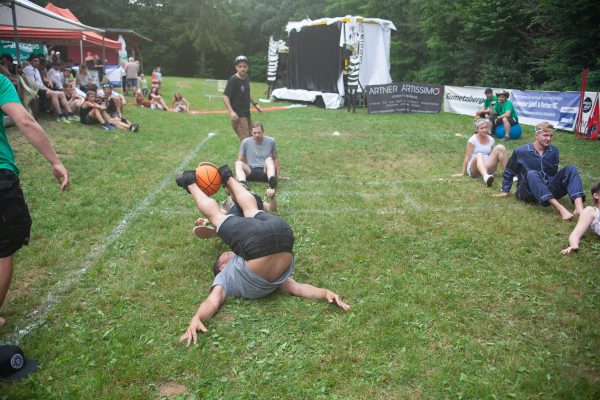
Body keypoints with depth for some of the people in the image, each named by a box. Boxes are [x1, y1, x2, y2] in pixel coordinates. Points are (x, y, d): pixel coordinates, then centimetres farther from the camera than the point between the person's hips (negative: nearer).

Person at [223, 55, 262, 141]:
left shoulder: (246, 78, 9)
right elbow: (225, 96, -22)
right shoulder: (233, 80, -15)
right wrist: (231, 111, -33)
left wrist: (255, 104, 22)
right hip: (238, 116, -9)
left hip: (247, 114, 9)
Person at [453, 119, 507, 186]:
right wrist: (462, 173, -10)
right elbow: (467, 157, -8)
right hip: (474, 170, -4)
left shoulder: (491, 140, 10)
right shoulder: (473, 140, -4)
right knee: (479, 156, -39)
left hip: (487, 169, 5)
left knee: (499, 148, -14)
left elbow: (492, 155, 20)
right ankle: (485, 177, -70)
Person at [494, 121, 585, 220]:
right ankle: (560, 208, -51)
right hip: (529, 192, -4)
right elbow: (509, 172, 9)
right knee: (532, 174, -36)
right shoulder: (521, 151, -4)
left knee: (570, 169, -17)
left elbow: (553, 173, 20)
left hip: (549, 190, 4)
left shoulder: (554, 150, 7)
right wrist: (505, 191, 10)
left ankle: (579, 208, -40)